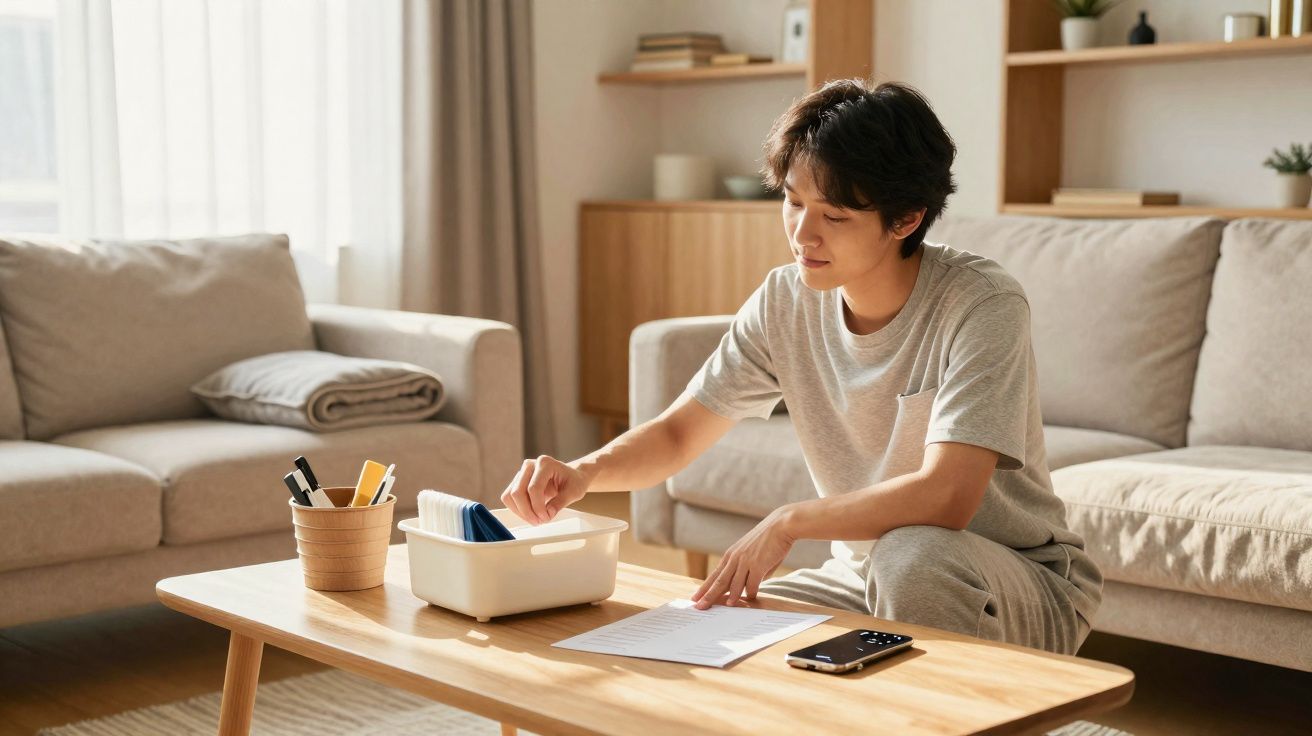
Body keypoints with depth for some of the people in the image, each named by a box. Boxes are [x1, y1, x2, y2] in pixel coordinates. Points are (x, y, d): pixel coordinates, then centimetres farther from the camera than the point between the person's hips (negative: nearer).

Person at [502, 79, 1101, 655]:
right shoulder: (787, 301, -5)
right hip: (864, 577, 5)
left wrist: (788, 522, -27)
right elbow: (677, 434, 1)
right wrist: (585, 472, -19)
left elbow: (945, 496, -32)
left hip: (1027, 590, -5)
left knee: (913, 555, -37)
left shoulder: (982, 305, -22)